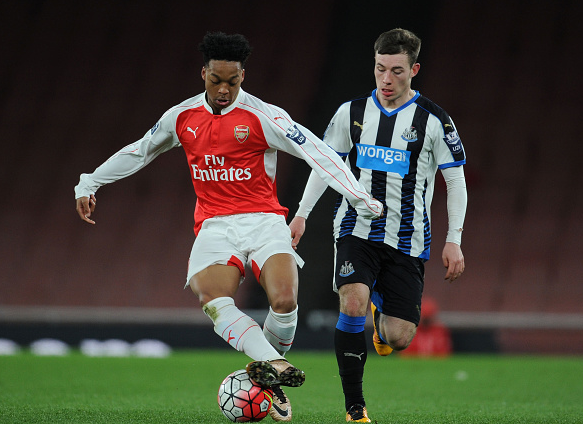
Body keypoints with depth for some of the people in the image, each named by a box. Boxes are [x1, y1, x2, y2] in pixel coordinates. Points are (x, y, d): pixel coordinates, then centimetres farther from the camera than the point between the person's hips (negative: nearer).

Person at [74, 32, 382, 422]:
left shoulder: (263, 117, -4)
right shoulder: (182, 117, 10)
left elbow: (318, 153, -8)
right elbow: (138, 153, 25)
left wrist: (361, 199, -15)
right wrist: (88, 184, 29)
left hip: (264, 221, -2)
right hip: (215, 225, 2)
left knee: (284, 300, -26)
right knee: (213, 299, -29)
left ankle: (268, 376, -1)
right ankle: (274, 365, -43)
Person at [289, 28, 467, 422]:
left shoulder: (434, 120, -3)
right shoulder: (352, 112, 3)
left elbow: (456, 182, 2)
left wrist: (454, 241, -6)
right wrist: (302, 213, 8)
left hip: (407, 240, 0)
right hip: (357, 228, 1)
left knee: (400, 338, -5)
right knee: (353, 303, -26)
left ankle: (381, 310, 36)